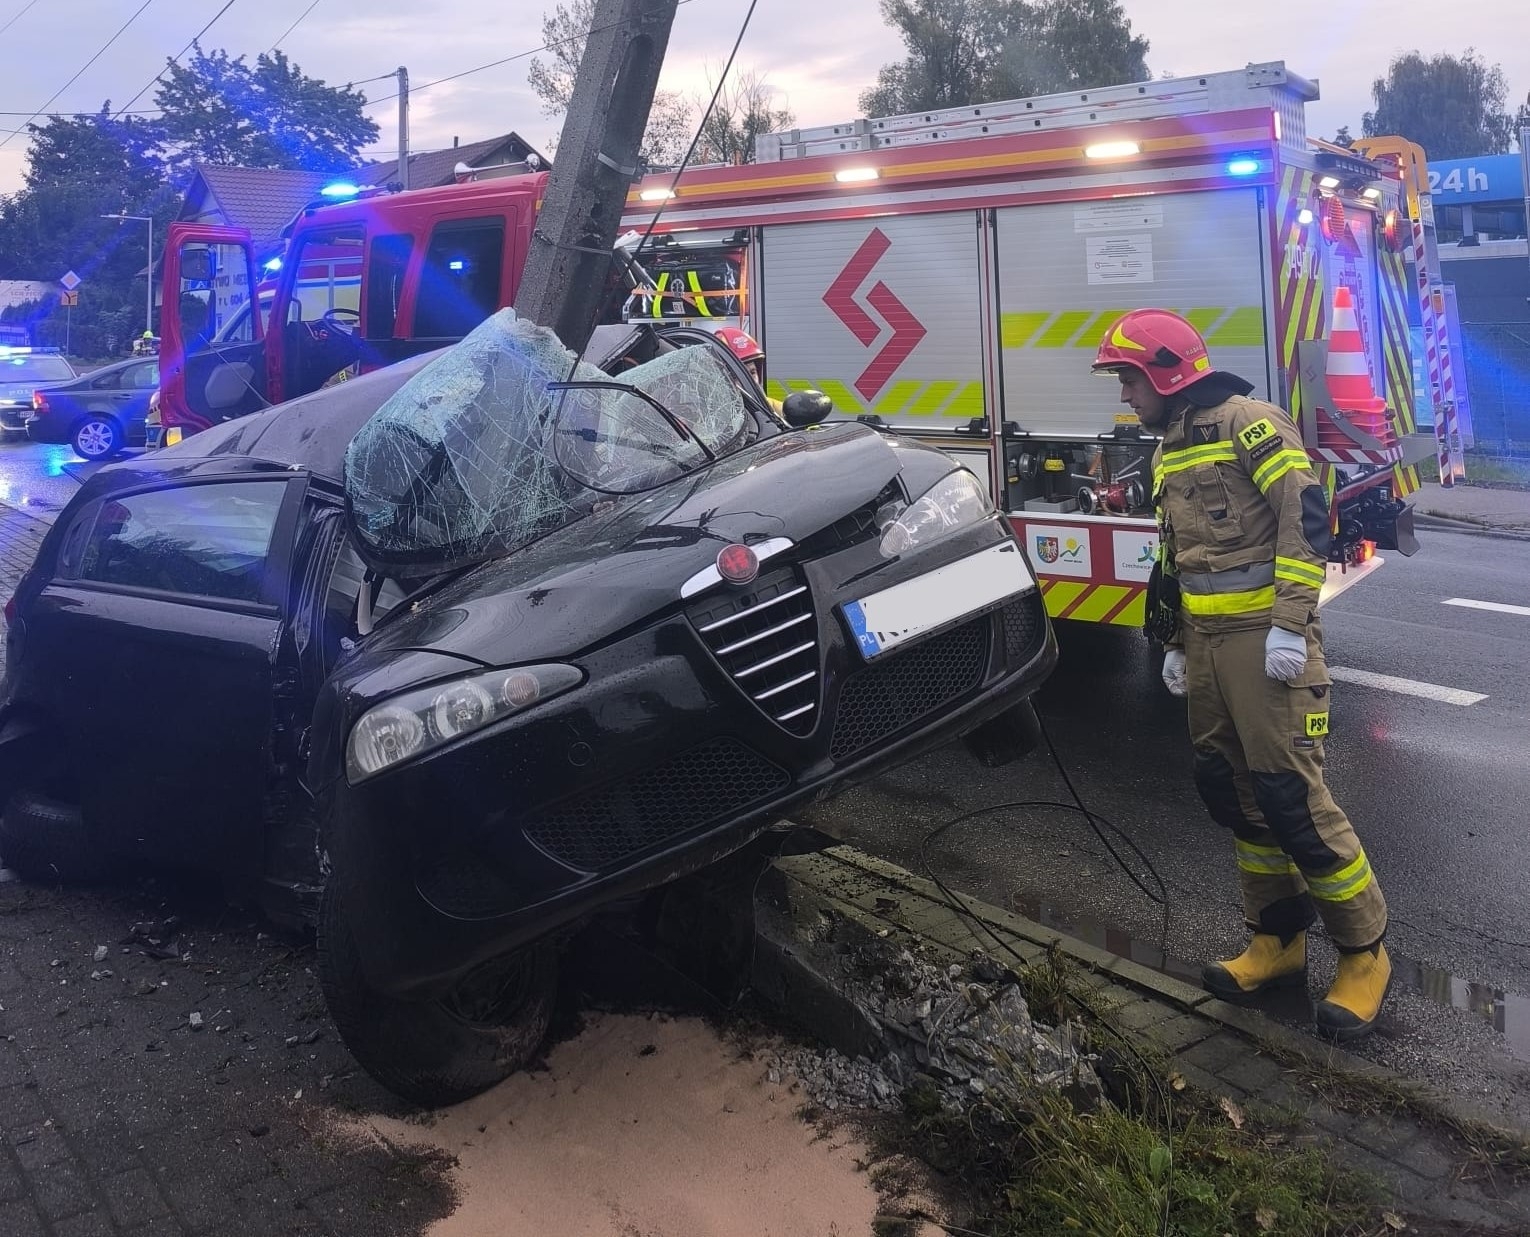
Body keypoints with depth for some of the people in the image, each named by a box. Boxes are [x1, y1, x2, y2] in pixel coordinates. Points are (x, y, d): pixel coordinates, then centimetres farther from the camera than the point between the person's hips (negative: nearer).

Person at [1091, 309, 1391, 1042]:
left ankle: (1364, 955, 8)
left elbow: (1304, 516, -17)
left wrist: (1290, 623, -22)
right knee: (1231, 792, 11)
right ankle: (1278, 943, 24)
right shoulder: (1168, 449, 19)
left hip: (1264, 637, -9)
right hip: (1207, 642, 9)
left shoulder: (1245, 422, -8)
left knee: (1291, 797, -8)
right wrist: (1175, 643, 23)